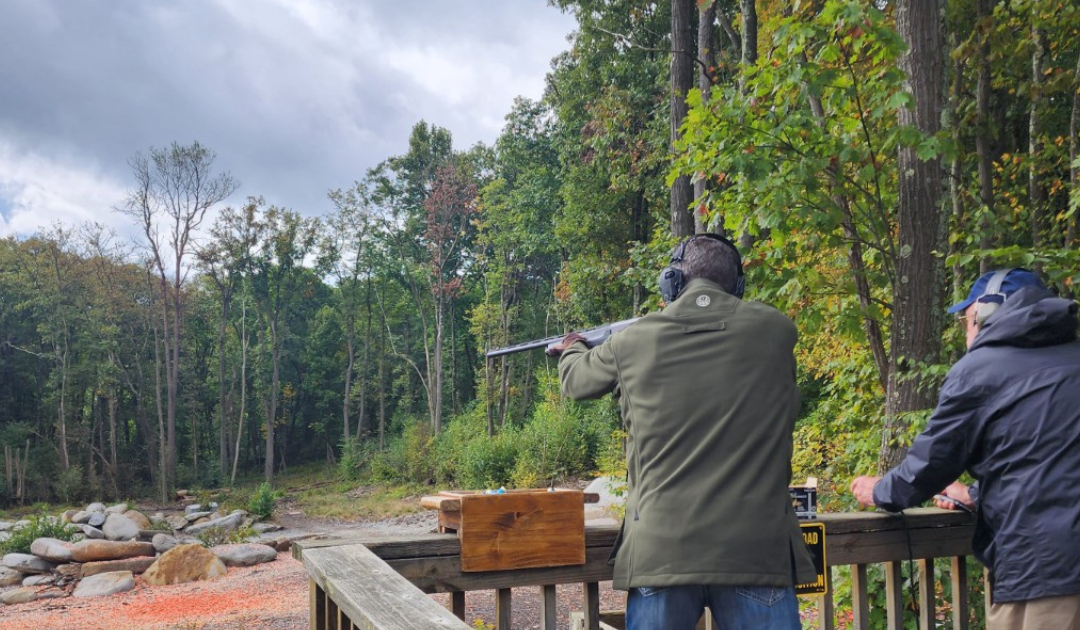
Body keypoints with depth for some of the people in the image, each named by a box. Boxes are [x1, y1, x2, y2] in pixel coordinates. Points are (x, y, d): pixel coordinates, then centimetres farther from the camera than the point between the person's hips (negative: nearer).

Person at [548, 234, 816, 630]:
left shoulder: (633, 342, 1)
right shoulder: (775, 330, 1)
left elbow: (577, 380, 21)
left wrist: (570, 352, 45)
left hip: (660, 551, 0)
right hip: (756, 548, 0)